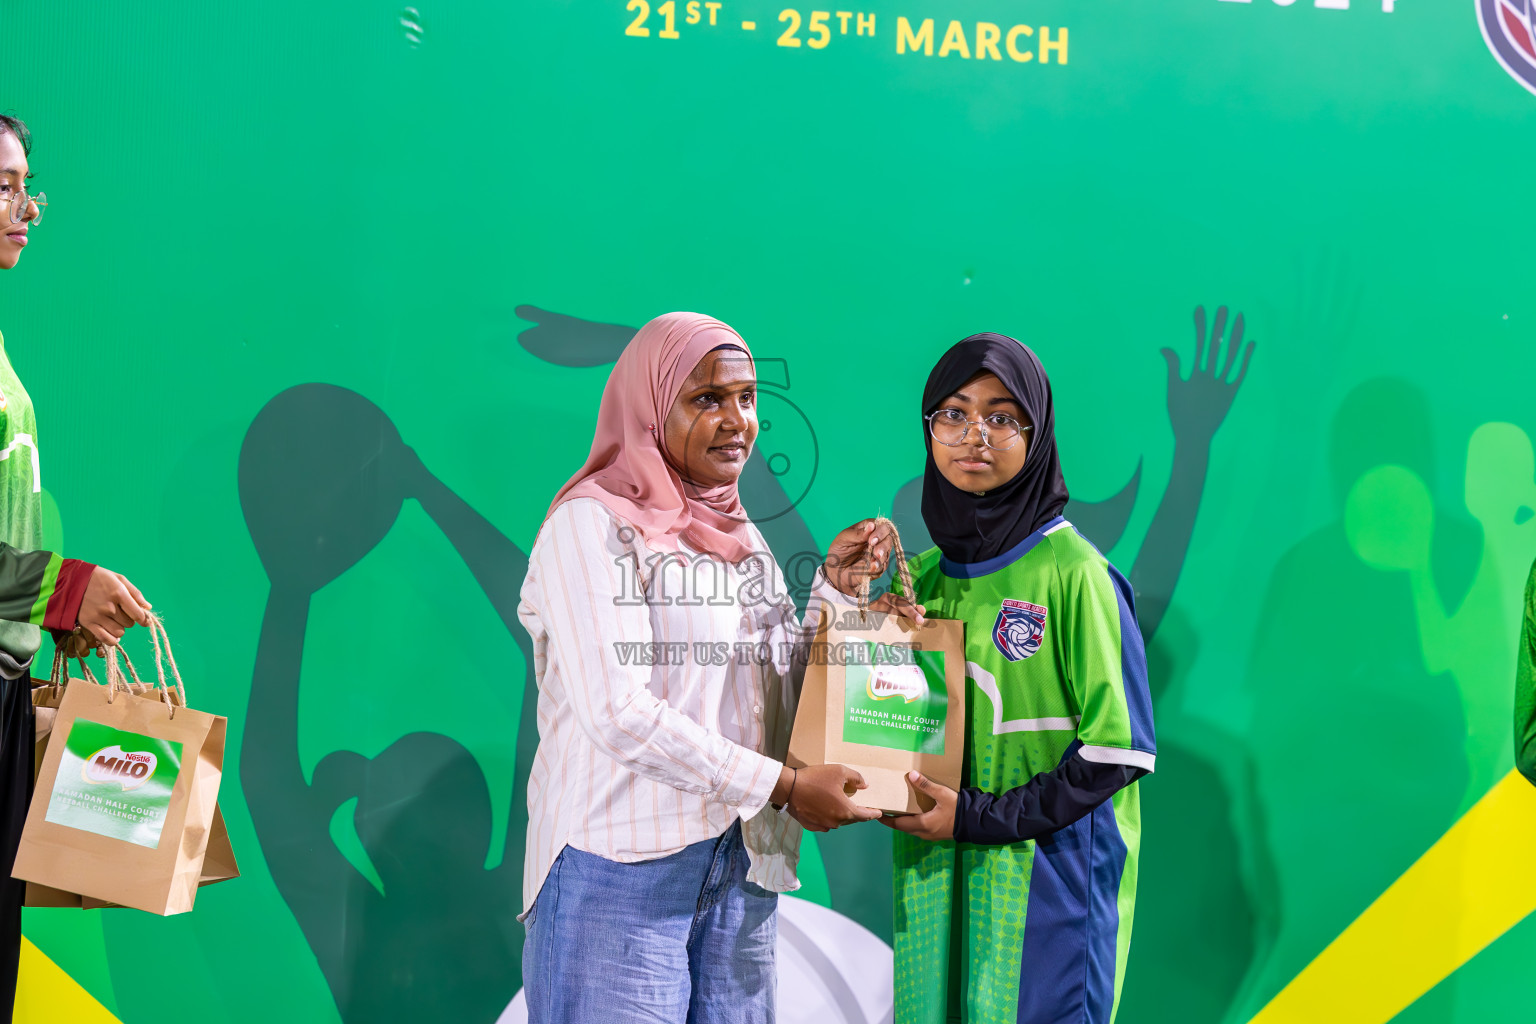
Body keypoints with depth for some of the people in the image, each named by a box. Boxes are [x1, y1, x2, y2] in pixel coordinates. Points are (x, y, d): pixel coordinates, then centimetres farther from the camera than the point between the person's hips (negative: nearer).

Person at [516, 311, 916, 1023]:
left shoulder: (738, 534, 16)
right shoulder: (591, 525, -7)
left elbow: (783, 693, 18)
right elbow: (617, 712, -18)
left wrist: (836, 588, 5)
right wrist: (782, 786, -17)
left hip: (741, 870, 7)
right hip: (624, 867, -6)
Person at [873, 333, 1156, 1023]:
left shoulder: (1072, 574, -10)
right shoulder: (922, 577, 9)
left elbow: (1116, 749, -12)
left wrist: (980, 816, -15)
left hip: (1047, 881, -5)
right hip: (934, 882, 6)